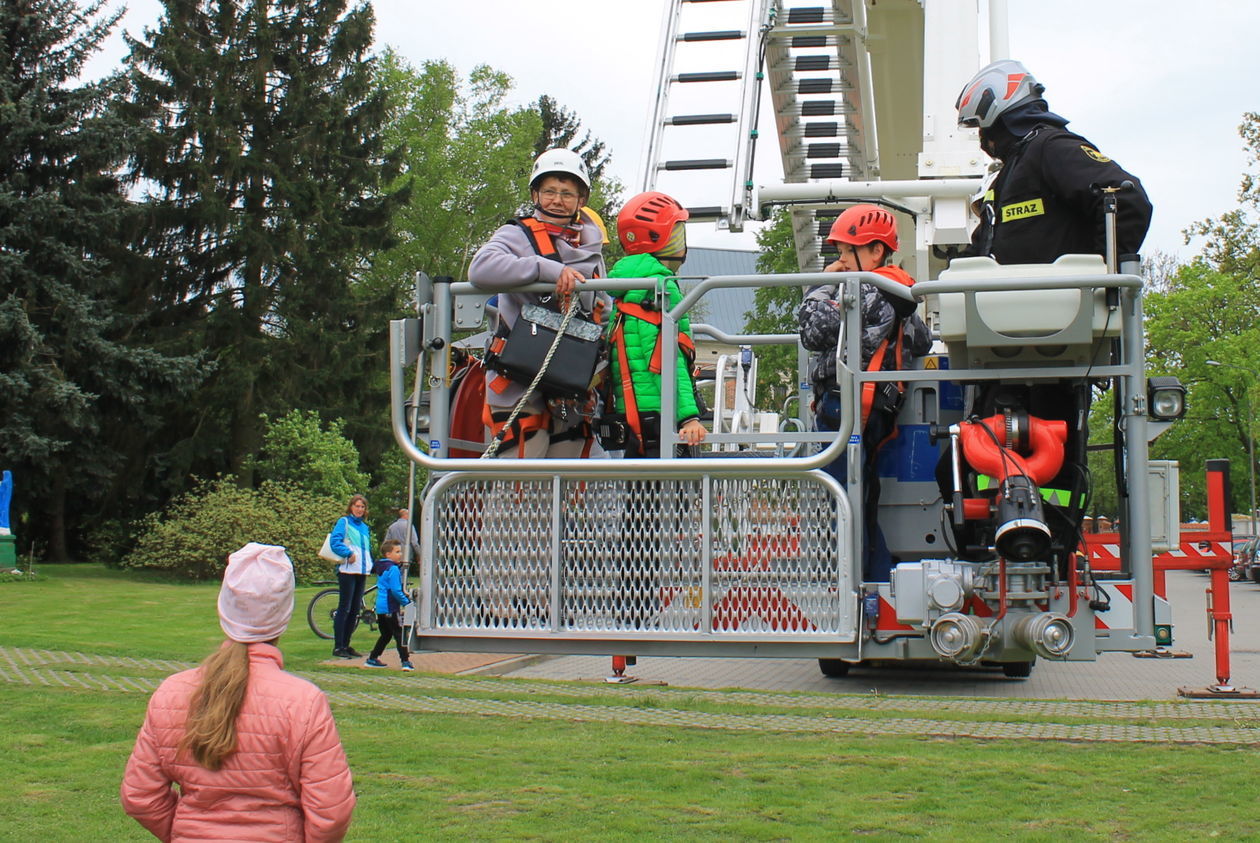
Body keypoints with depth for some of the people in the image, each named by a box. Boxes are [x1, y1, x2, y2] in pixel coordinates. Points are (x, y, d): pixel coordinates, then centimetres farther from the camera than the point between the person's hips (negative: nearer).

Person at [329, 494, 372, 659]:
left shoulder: (364, 527, 20)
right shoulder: (344, 522, -1)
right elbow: (334, 541, -14)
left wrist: (369, 565, 11)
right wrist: (348, 553, -22)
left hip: (362, 572, 7)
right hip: (347, 571, -7)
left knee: (355, 610, 9)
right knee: (344, 608, -7)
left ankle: (346, 645, 16)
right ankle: (338, 647, -5)